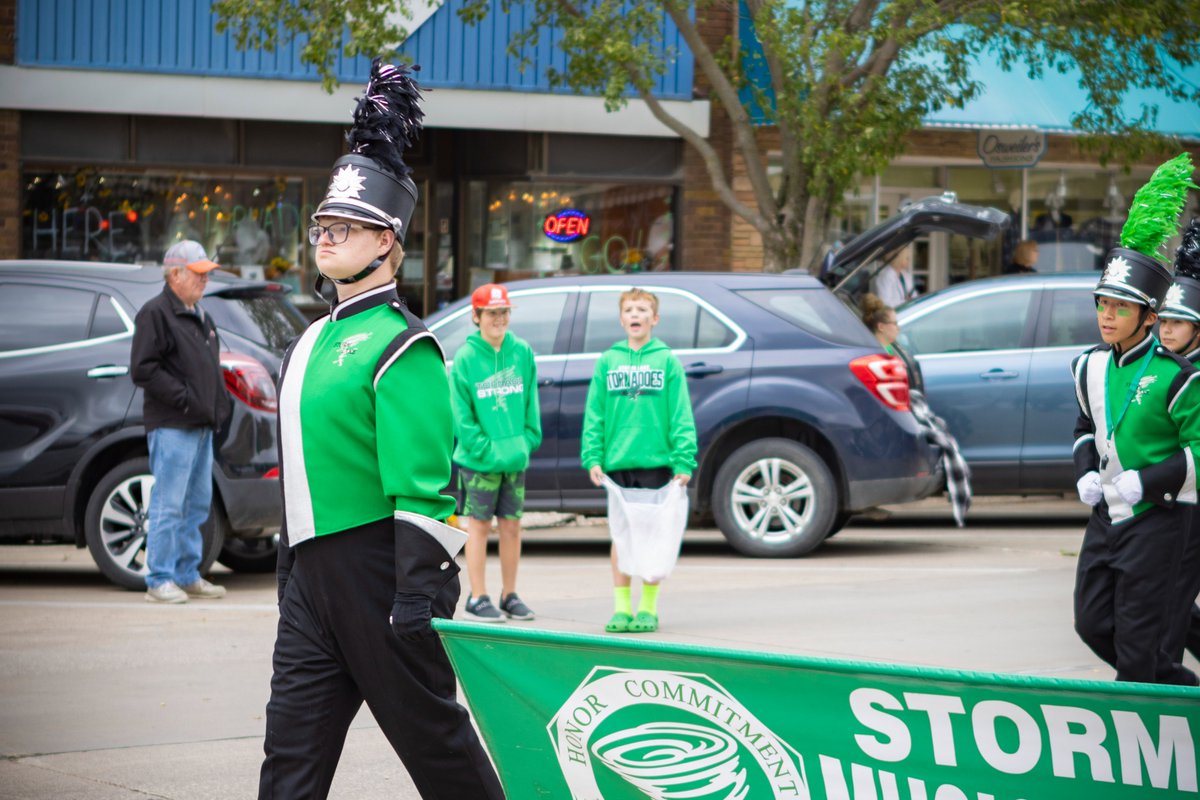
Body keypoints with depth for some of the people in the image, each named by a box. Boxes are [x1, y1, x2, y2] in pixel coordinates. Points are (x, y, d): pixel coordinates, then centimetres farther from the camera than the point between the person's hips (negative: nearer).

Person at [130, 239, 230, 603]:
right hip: (172, 426, -9)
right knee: (169, 504, -9)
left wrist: (218, 403, 14)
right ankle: (160, 580, -5)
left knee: (197, 504, 12)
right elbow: (142, 369, -16)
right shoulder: (155, 314, -9)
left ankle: (188, 576, 20)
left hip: (201, 425, 9)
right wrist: (182, 396, -19)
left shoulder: (200, 316, 20)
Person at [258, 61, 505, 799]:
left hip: (377, 572, -8)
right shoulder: (314, 341, 16)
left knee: (433, 737, 3)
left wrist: (418, 601, -21)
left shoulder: (401, 348, -11)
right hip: (311, 573, 8)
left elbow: (424, 490, -16)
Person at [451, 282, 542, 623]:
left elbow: (530, 402, 8)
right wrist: (485, 449, -13)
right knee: (479, 525, 2)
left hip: (516, 457, 4)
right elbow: (461, 413, -8)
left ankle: (509, 595, 20)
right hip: (479, 460, -4)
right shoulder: (465, 358, -7)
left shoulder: (522, 352, 4)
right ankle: (478, 598, 8)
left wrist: (528, 440, -2)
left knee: (511, 526, 10)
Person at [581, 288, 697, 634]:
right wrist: (592, 457, -3)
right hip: (617, 462, 2)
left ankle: (648, 608, 10)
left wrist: (683, 460, -9)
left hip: (656, 461, -2)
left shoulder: (667, 360, 3)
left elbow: (681, 414, -2)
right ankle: (622, 608, 9)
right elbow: (594, 414, 6)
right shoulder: (608, 361, 8)